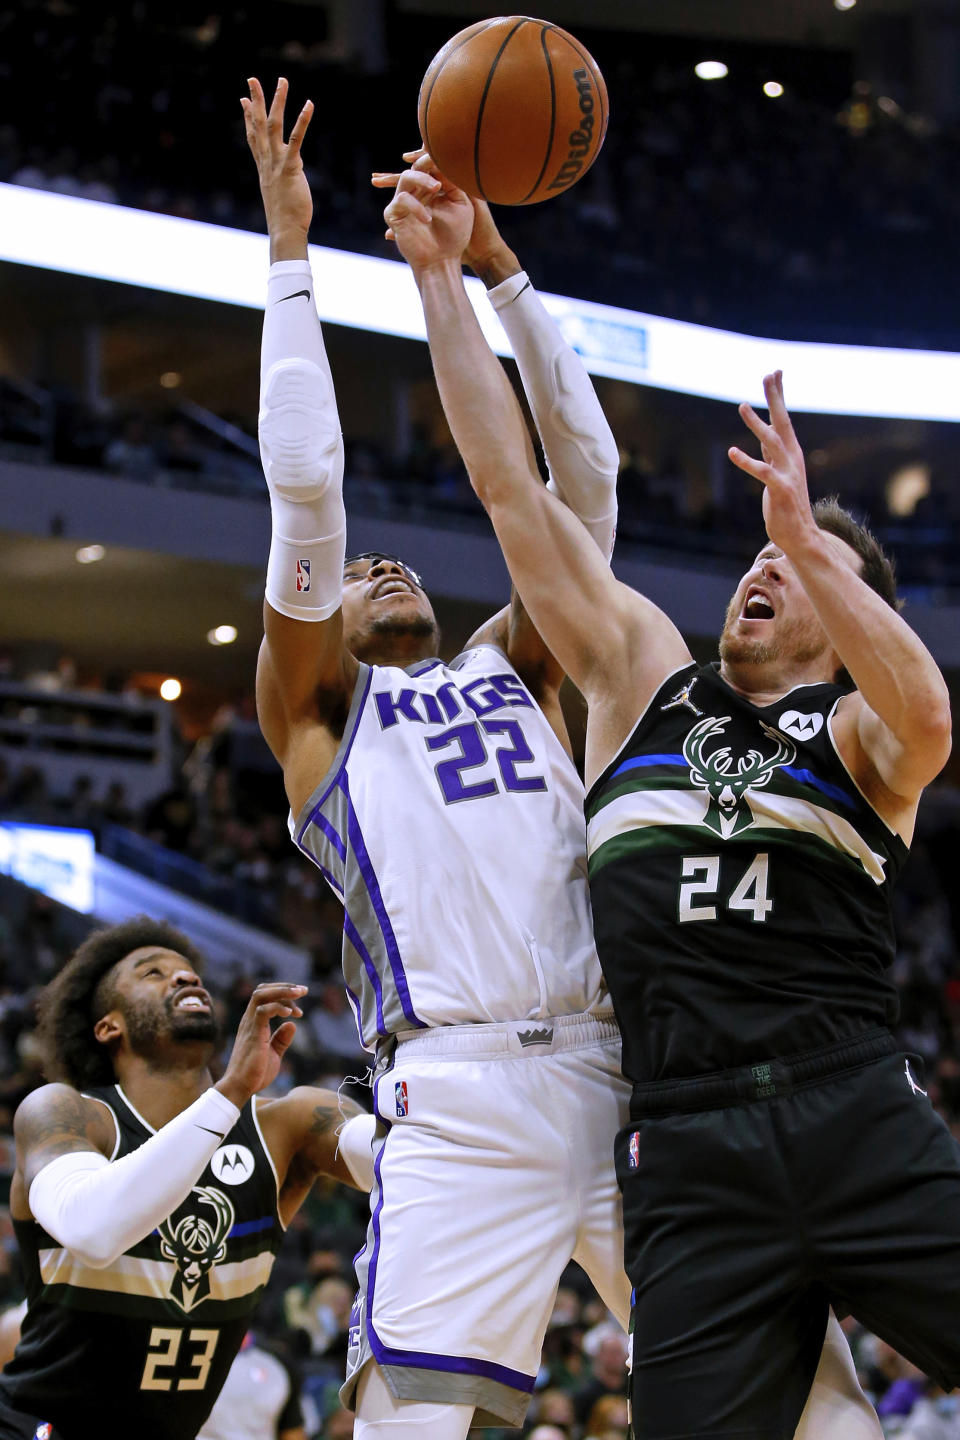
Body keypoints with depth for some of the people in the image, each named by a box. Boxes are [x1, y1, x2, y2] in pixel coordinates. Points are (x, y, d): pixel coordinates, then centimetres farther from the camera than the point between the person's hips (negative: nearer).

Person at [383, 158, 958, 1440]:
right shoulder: (646, 675, 20)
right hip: (688, 1156, 2)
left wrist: (808, 536, -23)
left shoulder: (856, 734, 11)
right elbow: (512, 486, 16)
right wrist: (439, 273, 12)